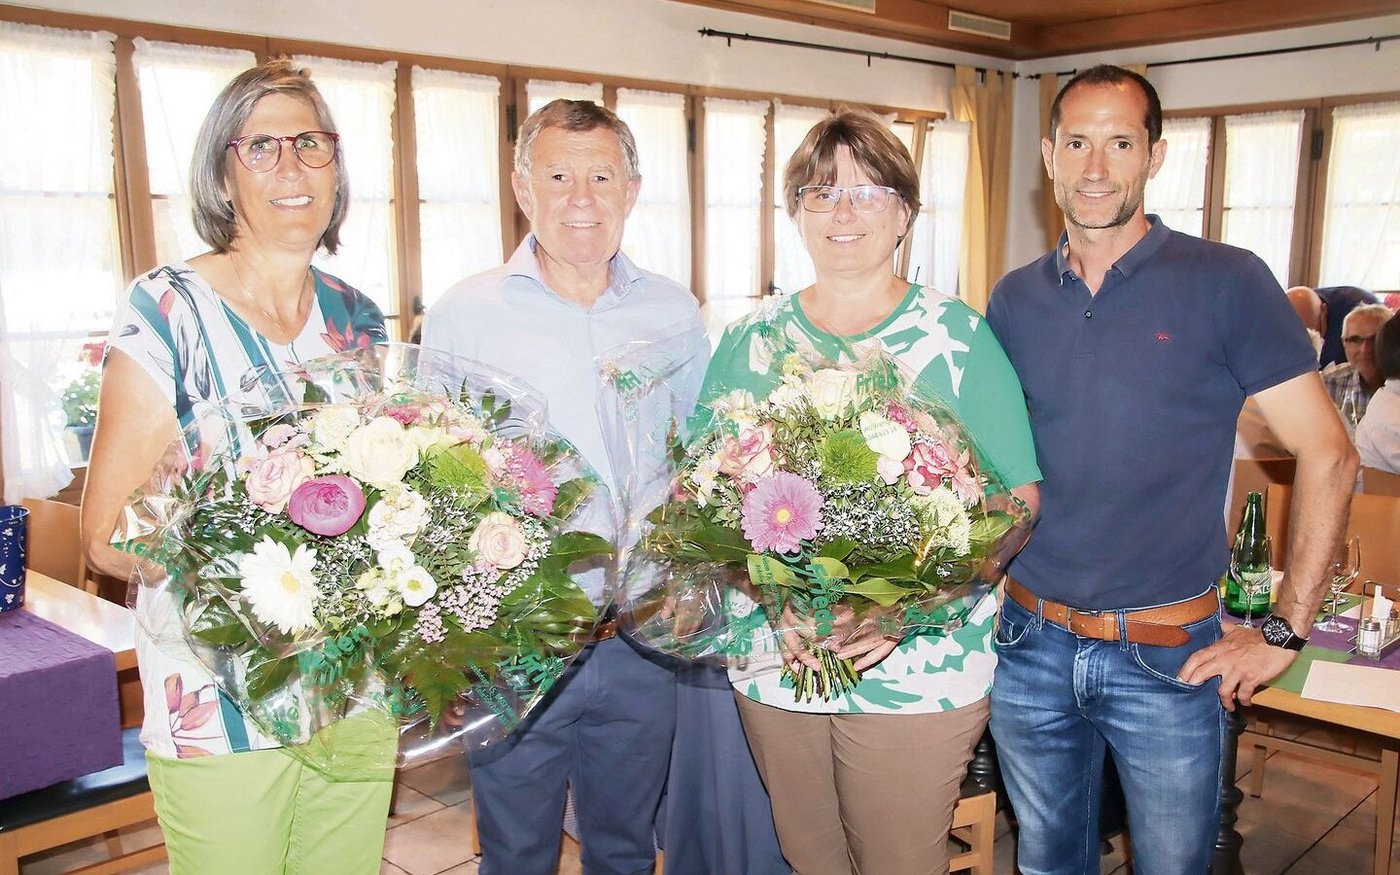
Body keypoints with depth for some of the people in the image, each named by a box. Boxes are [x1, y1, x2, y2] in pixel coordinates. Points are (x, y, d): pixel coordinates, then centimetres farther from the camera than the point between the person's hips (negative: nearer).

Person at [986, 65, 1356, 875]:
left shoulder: (1225, 283, -9)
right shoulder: (1015, 300, 4)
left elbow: (1328, 455, -8)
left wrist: (1285, 632, -10)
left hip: (1169, 657, -3)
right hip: (1031, 645, 4)